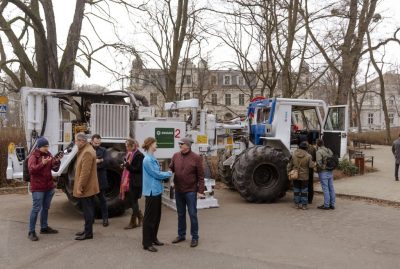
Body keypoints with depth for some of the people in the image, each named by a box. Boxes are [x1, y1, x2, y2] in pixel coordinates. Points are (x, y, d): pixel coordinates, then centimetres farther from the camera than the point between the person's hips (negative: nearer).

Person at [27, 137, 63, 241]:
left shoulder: (48, 154, 9)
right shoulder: (34, 156, -8)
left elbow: (55, 169, 7)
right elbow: (31, 170, -20)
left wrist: (57, 161, -12)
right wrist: (42, 164, -32)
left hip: (49, 186, 7)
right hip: (38, 187, -7)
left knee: (46, 208, 15)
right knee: (36, 209, -6)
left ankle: (44, 227, 28)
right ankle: (31, 232, 0)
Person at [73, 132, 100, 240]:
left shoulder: (87, 152, -20)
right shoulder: (85, 150, 13)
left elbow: (85, 172, -24)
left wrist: (80, 187, -21)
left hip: (86, 188, -10)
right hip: (89, 187, 10)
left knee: (87, 210, -2)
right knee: (88, 209, 17)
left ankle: (88, 233, 5)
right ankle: (87, 230, 27)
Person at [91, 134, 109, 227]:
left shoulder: (103, 150, 3)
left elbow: (105, 163, -10)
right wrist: (98, 161, -19)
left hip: (100, 179, 0)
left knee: (102, 199, 8)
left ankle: (105, 218, 16)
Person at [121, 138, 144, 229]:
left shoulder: (139, 155, -14)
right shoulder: (130, 154, 13)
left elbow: (138, 169, -18)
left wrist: (127, 165, -18)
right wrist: (125, 164, 0)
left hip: (136, 182, -8)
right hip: (130, 181, 8)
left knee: (134, 201, 0)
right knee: (132, 201, 12)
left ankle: (133, 222, 12)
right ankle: (140, 217, 27)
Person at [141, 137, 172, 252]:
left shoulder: (153, 158, 11)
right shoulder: (147, 160, -18)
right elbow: (156, 174, -17)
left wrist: (166, 174, 0)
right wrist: (169, 174, -4)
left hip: (157, 190, 10)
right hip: (151, 191, -10)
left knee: (157, 216, 17)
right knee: (149, 217, -1)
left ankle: (153, 238, 30)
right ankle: (147, 243, 8)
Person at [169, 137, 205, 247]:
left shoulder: (196, 158, -9)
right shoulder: (176, 156, 3)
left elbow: (201, 176, -8)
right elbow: (171, 169, 12)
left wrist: (201, 191, -11)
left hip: (190, 191, -4)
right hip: (178, 190, 4)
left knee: (192, 214, 4)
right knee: (180, 214, 16)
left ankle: (195, 237, 17)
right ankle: (181, 235, 30)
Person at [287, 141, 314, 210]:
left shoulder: (293, 155, -5)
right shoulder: (308, 156, -12)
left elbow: (289, 165, -1)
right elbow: (311, 166, -13)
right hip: (304, 176, -2)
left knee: (296, 190, 13)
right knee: (304, 191, 8)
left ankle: (297, 204, 17)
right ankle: (304, 205, 10)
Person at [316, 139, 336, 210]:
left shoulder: (319, 152, -12)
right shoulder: (329, 150, 13)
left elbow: (319, 163, -21)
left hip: (323, 172, -8)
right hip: (330, 172, 8)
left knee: (325, 189, -4)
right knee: (331, 188, 11)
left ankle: (326, 205, 1)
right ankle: (332, 204, 18)